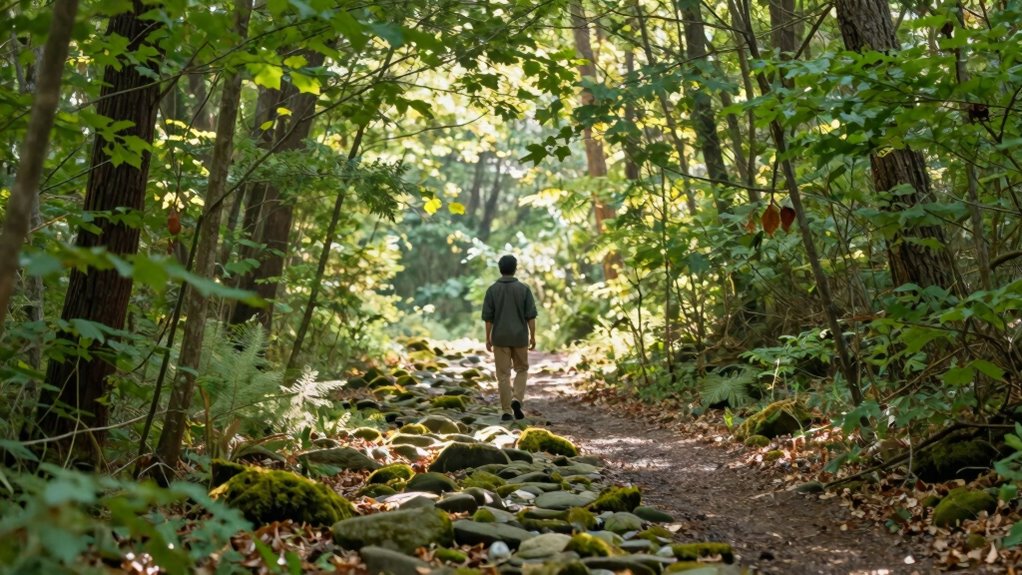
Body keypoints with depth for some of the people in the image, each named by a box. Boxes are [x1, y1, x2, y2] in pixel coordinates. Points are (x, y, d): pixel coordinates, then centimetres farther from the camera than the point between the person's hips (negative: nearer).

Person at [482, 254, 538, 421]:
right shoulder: (524, 289, -5)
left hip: (500, 338, 0)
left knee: (503, 375, 5)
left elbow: (488, 317, -4)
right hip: (520, 337, 0)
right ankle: (517, 401, -3)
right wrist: (533, 337, 2)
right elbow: (531, 315, -6)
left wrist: (488, 339, 4)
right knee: (522, 370, 17)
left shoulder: (492, 290, -4)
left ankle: (507, 411, 3)